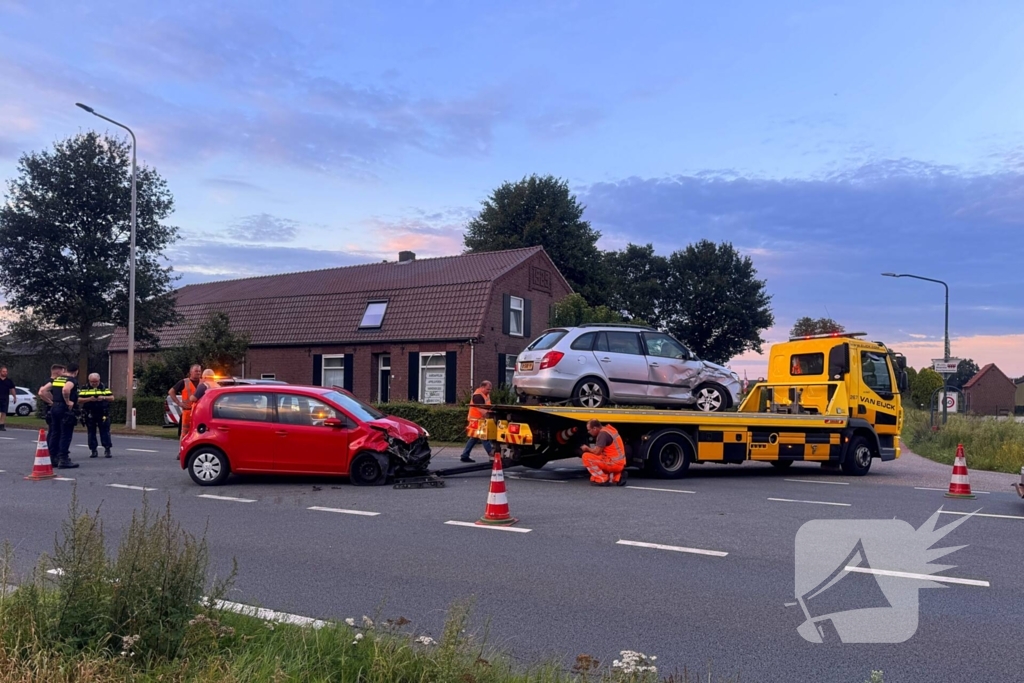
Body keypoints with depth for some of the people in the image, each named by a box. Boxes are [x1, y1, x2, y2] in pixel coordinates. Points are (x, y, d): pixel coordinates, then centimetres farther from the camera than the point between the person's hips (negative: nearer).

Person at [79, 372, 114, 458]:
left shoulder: (104, 388, 7)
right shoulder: (85, 388, 3)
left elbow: (112, 397, 3)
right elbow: (79, 400, -4)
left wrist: (104, 398, -16)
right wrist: (89, 399, -20)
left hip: (103, 415, 0)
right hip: (89, 415, 0)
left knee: (105, 432, -1)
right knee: (91, 433, 5)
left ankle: (107, 450, 3)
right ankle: (93, 450, 12)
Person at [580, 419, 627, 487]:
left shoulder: (603, 433, -16)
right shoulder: (609, 429, 13)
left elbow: (597, 451, -19)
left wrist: (587, 448, -1)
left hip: (613, 464, -10)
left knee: (586, 457, -13)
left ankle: (603, 480, -8)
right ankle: (617, 476, 11)